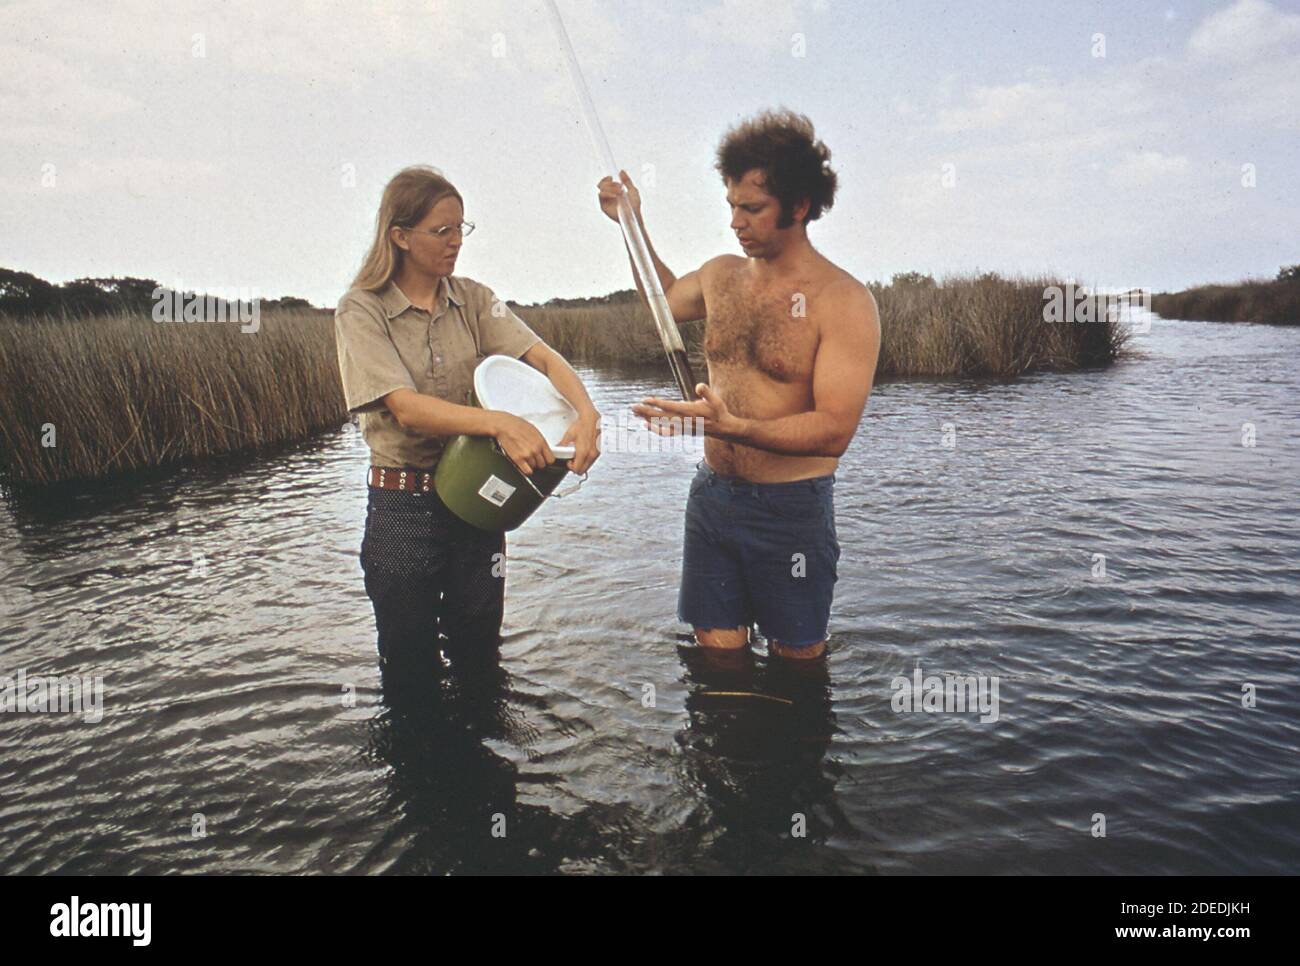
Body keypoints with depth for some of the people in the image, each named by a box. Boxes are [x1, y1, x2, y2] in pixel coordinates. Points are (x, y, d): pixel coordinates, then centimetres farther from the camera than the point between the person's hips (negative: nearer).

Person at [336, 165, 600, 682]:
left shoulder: (472, 299, 4)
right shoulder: (361, 311, -8)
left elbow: (541, 355, -8)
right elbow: (406, 408, -22)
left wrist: (585, 412, -29)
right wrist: (499, 422, -37)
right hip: (402, 507, -3)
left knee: (480, 660, 14)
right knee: (410, 669, 10)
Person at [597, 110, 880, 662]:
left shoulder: (844, 301, -13)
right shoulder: (721, 275, 6)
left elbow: (835, 430, -22)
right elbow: (665, 300, 31)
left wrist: (733, 427, -34)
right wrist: (633, 225, 21)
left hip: (792, 510, -5)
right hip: (713, 496, 5)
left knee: (796, 660, 11)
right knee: (716, 654, 11)